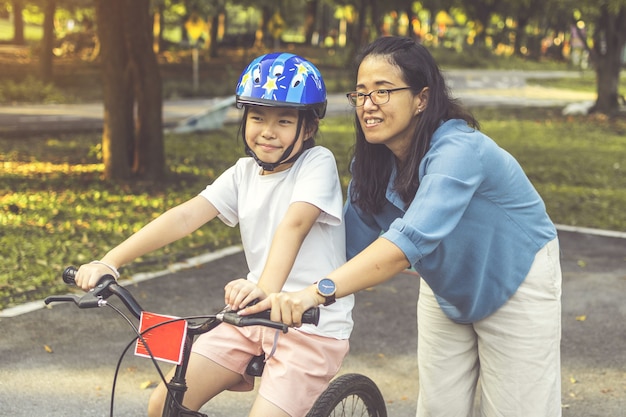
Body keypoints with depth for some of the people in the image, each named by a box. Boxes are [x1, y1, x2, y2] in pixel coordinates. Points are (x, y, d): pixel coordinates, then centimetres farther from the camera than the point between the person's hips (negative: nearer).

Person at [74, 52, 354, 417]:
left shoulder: (318, 163, -11)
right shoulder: (245, 172, 5)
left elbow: (294, 224, -30)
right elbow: (186, 216, -6)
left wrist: (265, 289, -48)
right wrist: (109, 262, -18)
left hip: (314, 326, -6)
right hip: (256, 319, 6)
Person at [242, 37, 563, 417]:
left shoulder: (458, 150, -36)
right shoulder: (372, 164, -12)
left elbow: (411, 240, -50)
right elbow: (352, 244, -12)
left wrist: (318, 292, -61)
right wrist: (282, 292, -26)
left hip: (515, 283, -6)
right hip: (447, 287, 6)